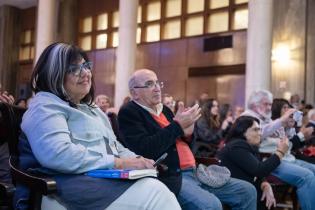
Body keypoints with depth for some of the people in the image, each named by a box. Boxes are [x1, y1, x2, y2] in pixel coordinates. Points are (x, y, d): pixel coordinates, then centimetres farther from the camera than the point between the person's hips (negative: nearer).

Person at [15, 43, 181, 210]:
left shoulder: (89, 108, 25)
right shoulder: (46, 106, -4)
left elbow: (114, 147, 25)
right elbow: (57, 155, -21)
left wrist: (137, 160, 2)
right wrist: (118, 162, -18)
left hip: (108, 179, 8)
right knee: (154, 191, -26)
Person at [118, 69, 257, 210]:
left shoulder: (164, 109, 18)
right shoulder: (128, 113, -5)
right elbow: (145, 150, -20)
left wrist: (187, 133, 0)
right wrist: (177, 125, -15)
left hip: (193, 172, 8)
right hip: (169, 177, -8)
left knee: (247, 191, 4)